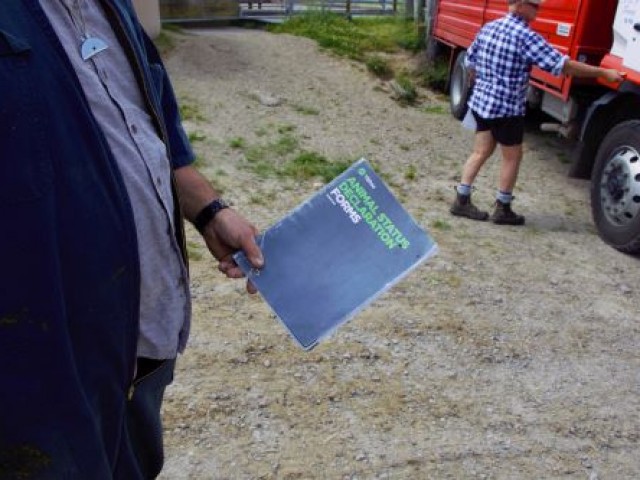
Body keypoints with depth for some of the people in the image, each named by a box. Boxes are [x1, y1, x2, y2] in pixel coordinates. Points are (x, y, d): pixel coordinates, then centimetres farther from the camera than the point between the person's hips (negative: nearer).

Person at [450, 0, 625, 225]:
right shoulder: (526, 36, -16)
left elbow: (470, 61, 15)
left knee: (481, 151, 15)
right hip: (506, 108, -7)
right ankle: (502, 210, 15)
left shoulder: (488, 27, 6)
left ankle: (461, 200, 16)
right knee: (512, 157, 6)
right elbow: (562, 65, -19)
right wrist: (603, 72, -14)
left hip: (480, 101, 8)